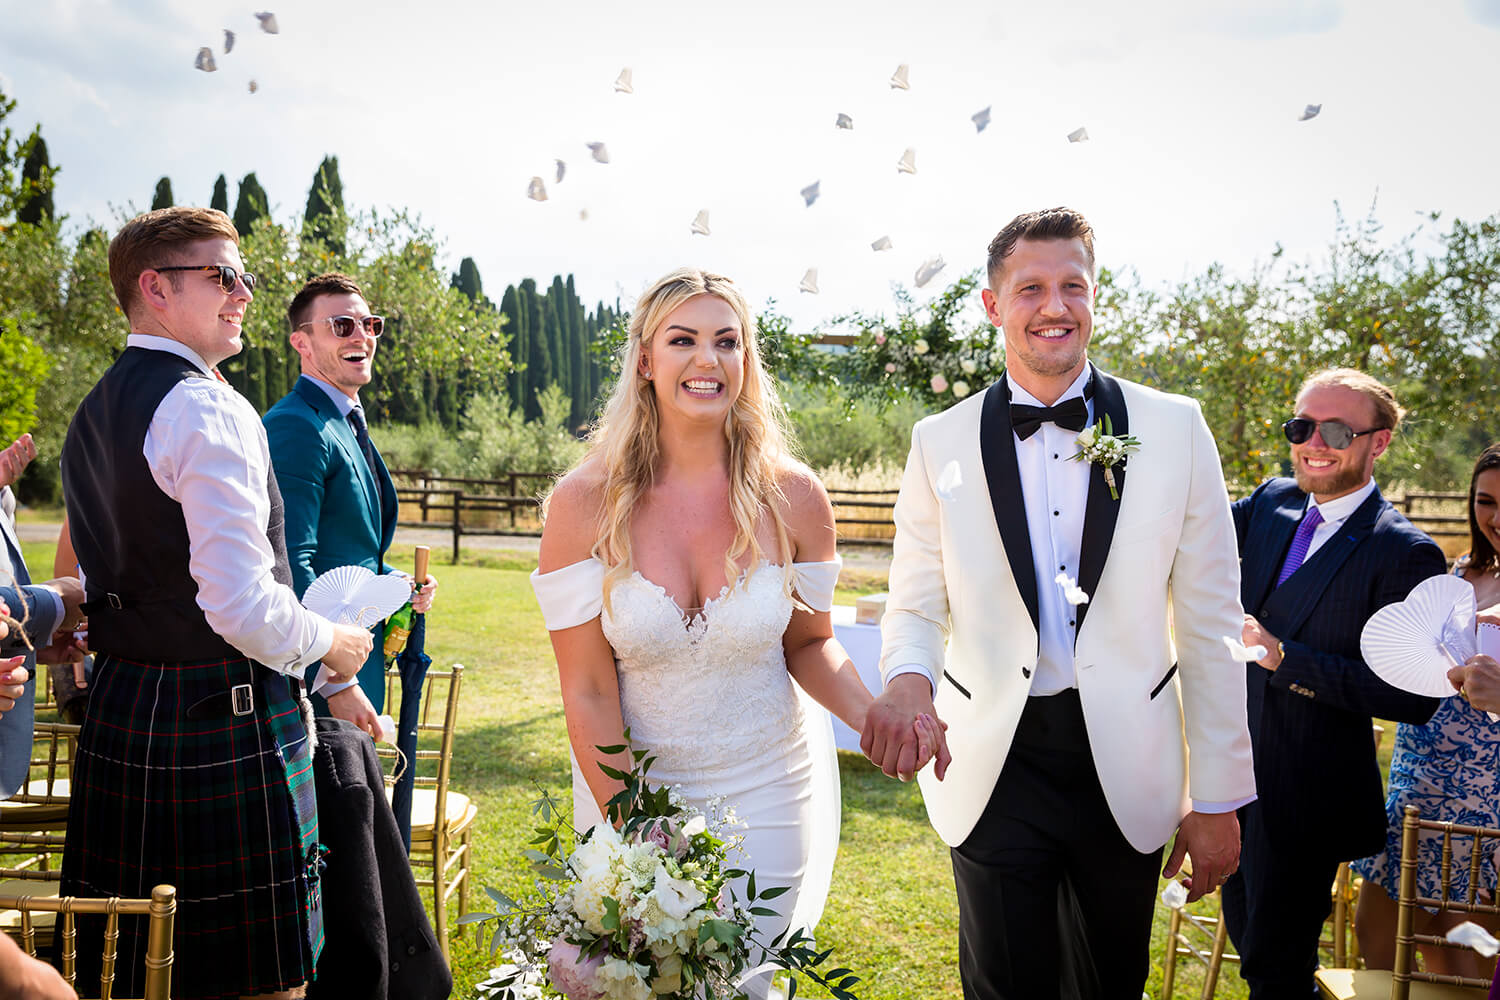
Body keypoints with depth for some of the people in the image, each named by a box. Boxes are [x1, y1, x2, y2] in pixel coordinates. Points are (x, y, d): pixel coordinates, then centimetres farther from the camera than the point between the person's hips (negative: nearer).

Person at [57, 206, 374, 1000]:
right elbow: (242, 605, -22)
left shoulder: (91, 414, 14)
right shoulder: (210, 410, -15)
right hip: (229, 725, -9)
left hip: (117, 714, 9)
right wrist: (332, 643, -5)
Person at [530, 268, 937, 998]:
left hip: (766, 798, 1)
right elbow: (588, 694, -12)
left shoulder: (793, 499, -11)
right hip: (631, 787, 0)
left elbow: (807, 643, 2)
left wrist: (874, 719, -17)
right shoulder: (584, 504, -14)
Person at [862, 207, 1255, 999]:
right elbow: (916, 605, 2)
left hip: (1127, 772, 1)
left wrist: (1217, 798, -1)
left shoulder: (1174, 429, -2)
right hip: (994, 767, 0)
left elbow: (1208, 627, -1)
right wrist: (907, 680, -22)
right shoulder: (941, 442, -1)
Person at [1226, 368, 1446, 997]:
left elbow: (1414, 698, -22)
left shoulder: (1406, 554, -18)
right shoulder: (1272, 503, 2)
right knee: (1245, 929, 24)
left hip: (1309, 797, -6)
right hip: (1239, 767, 7)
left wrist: (1281, 656, -27)